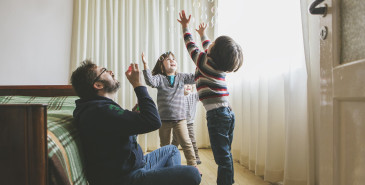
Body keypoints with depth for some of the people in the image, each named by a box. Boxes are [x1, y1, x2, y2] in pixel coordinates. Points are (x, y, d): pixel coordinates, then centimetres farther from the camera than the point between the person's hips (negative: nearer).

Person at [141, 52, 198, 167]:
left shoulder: (181, 77, 6)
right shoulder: (160, 78, -1)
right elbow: (150, 81, -21)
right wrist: (145, 65, -29)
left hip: (180, 118, 0)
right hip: (164, 119, 0)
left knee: (186, 143, -5)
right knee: (165, 146, 14)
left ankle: (193, 167, 5)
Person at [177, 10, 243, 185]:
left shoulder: (204, 61, -8)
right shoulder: (222, 65, 11)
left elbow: (191, 45, 8)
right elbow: (209, 49, 30)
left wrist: (185, 26, 22)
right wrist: (203, 34, 46)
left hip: (217, 115, -8)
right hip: (228, 113, 8)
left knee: (222, 157, -6)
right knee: (226, 155, 16)